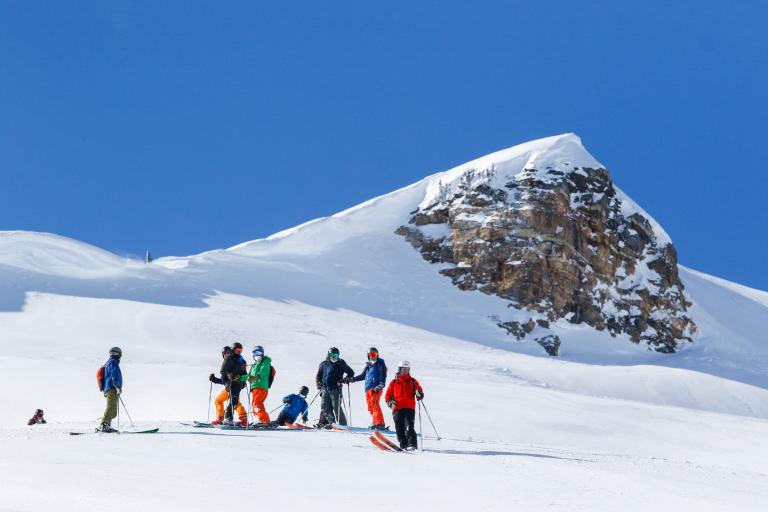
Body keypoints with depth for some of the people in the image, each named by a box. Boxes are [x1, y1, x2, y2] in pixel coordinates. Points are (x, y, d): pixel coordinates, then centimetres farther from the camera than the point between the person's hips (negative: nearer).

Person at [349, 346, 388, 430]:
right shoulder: (368, 365, 23)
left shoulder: (380, 363, 4)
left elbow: (383, 376, -6)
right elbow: (363, 375, 33)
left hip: (375, 388, -8)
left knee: (375, 405, -18)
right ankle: (374, 423, 8)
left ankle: (380, 424, -24)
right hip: (368, 388, 8)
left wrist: (380, 386, -18)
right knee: (370, 407, 4)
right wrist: (352, 379, 29)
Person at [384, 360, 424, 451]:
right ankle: (403, 445, 6)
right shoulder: (394, 382, 16)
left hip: (409, 407, -2)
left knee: (409, 427, -16)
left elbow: (419, 390, 8)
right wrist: (390, 402, -5)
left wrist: (419, 393, -17)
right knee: (399, 429, -2)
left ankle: (411, 444, -21)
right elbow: (388, 395, 15)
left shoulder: (413, 381, 15)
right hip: (397, 408, 2)